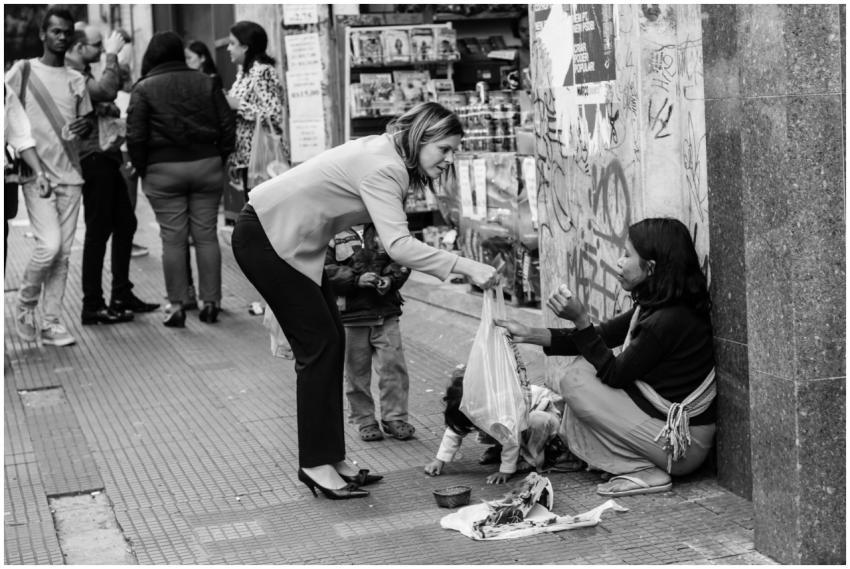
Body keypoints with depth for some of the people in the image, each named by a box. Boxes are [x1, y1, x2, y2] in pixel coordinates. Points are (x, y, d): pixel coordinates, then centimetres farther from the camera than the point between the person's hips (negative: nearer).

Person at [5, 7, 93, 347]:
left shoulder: (77, 80, 13)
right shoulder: (23, 71, 0)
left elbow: (88, 120, 17)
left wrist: (85, 125, -7)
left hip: (70, 175, 4)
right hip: (37, 174, -4)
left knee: (63, 252, 2)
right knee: (49, 245, -15)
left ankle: (51, 322, 9)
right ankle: (25, 303, 10)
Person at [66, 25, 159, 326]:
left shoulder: (84, 73, 19)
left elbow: (106, 100, 20)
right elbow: (106, 91, -27)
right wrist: (111, 55, -17)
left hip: (106, 157, 10)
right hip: (92, 157, -10)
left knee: (125, 223, 14)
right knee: (98, 230, -8)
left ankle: (122, 294, 23)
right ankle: (93, 306, -2)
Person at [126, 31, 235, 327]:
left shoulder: (144, 88, 0)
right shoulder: (205, 83, 8)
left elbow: (135, 136, -6)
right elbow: (227, 126, 6)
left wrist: (142, 169, 5)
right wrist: (219, 160, 12)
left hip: (163, 169, -2)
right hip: (206, 165, 2)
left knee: (173, 238, 1)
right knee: (206, 235, 6)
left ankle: (176, 306, 1)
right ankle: (211, 302, 7)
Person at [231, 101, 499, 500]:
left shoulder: (387, 155, 5)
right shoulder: (383, 168, -25)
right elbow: (398, 245, -36)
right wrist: (465, 267, -38)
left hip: (292, 240, 10)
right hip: (264, 237, -10)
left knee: (330, 341, 8)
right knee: (319, 345, -8)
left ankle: (330, 459, 14)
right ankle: (315, 464, -1)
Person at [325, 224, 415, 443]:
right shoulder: (334, 232, -3)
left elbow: (401, 262, 10)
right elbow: (326, 270, -10)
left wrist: (390, 279, -9)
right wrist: (356, 279, -20)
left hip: (386, 313, 2)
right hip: (350, 315, -2)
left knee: (393, 366, -1)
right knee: (357, 371, 6)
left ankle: (395, 418, 11)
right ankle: (364, 421, 20)